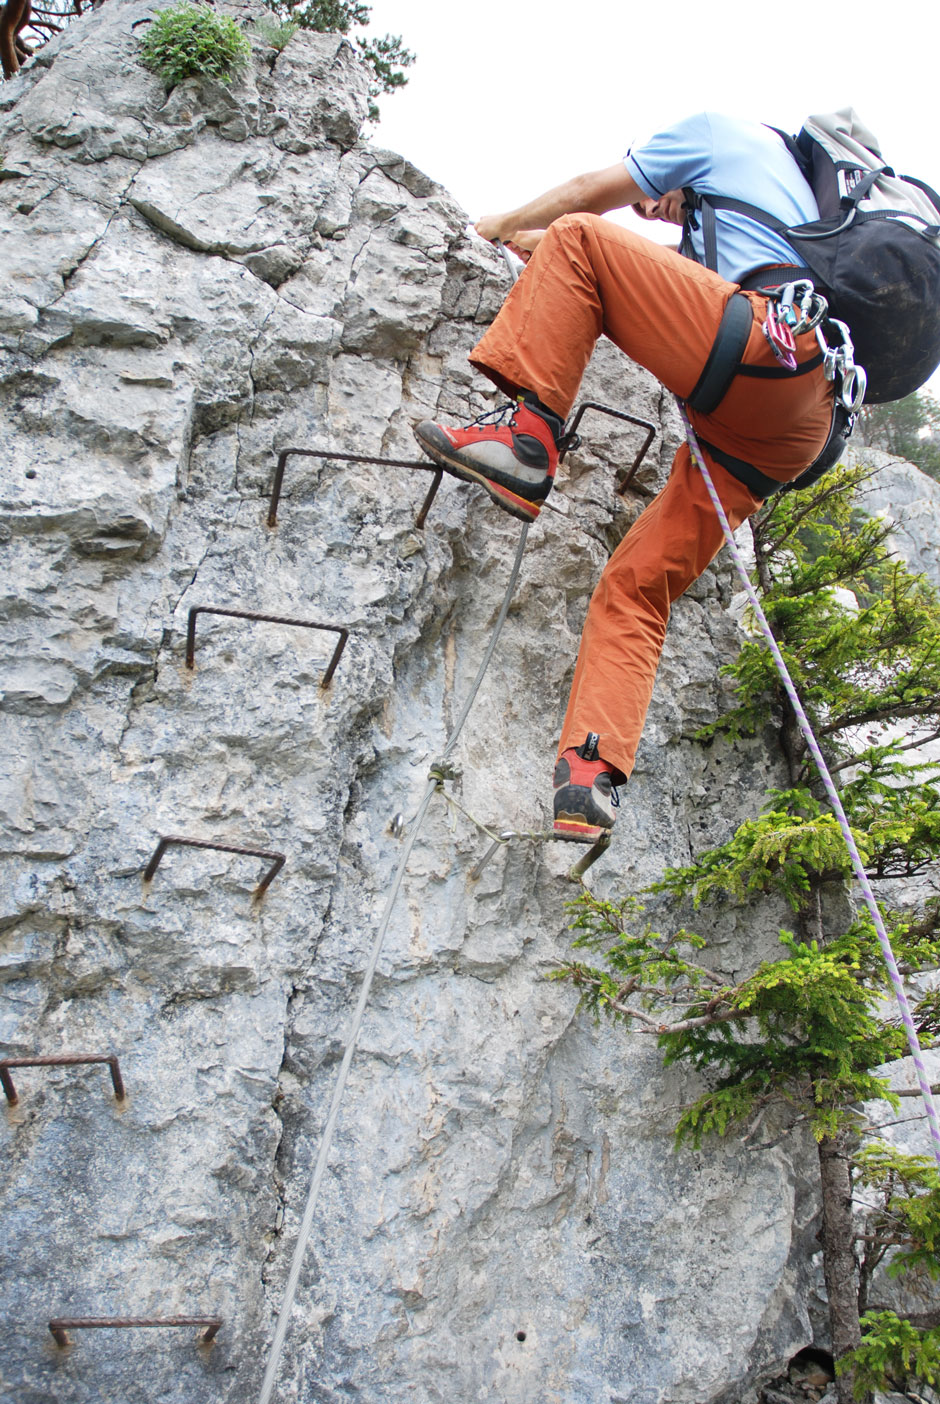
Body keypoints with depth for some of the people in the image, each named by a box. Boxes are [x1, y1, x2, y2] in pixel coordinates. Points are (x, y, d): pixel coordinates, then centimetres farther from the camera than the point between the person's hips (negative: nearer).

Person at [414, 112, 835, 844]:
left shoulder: (720, 129, 23)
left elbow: (593, 193, 26)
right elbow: (663, 266, 51)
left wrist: (507, 225, 42)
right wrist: (551, 253, 57)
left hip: (768, 344, -8)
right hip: (791, 431, 8)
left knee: (578, 240, -2)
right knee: (635, 584, 2)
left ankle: (527, 430, -19)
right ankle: (593, 776, -11)